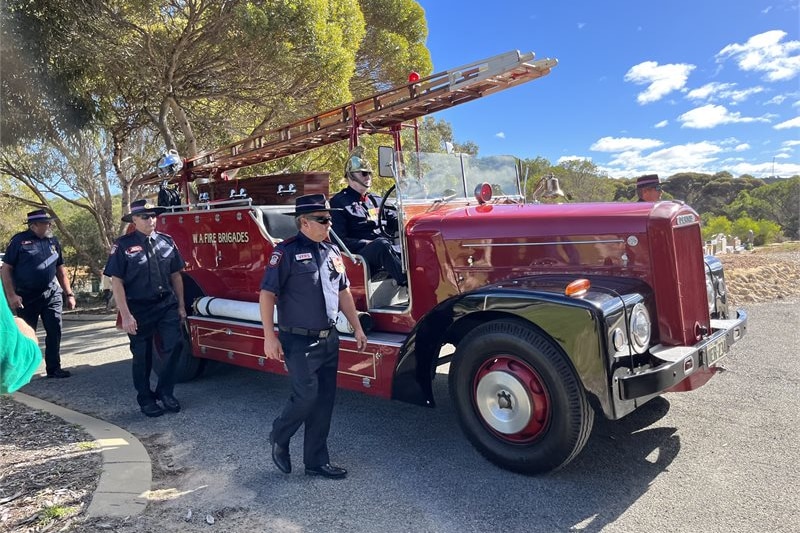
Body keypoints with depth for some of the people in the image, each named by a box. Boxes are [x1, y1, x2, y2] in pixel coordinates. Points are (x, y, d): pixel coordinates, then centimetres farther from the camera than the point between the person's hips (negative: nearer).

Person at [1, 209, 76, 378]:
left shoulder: (53, 241, 8)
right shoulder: (19, 240, -5)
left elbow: (60, 270, 15)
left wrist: (69, 294, 11)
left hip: (52, 295, 3)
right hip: (27, 297, -3)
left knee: (55, 331, 1)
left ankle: (54, 368, 10)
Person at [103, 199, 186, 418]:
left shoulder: (167, 242, 5)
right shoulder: (123, 245, -6)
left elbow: (175, 275, 10)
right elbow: (116, 282, -9)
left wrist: (180, 306, 9)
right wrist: (125, 315, -13)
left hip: (167, 305, 3)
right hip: (139, 309, -3)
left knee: (175, 344, -9)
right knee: (142, 356, 9)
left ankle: (165, 391, 11)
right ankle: (146, 399, 26)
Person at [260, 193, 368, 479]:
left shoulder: (332, 251, 10)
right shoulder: (286, 252, -11)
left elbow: (343, 292, 17)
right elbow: (267, 294, -12)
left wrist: (357, 328, 15)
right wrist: (269, 337, -16)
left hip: (329, 340, 7)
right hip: (300, 341, -6)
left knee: (324, 401, 10)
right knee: (306, 395, -8)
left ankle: (316, 461, 23)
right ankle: (278, 437, 23)